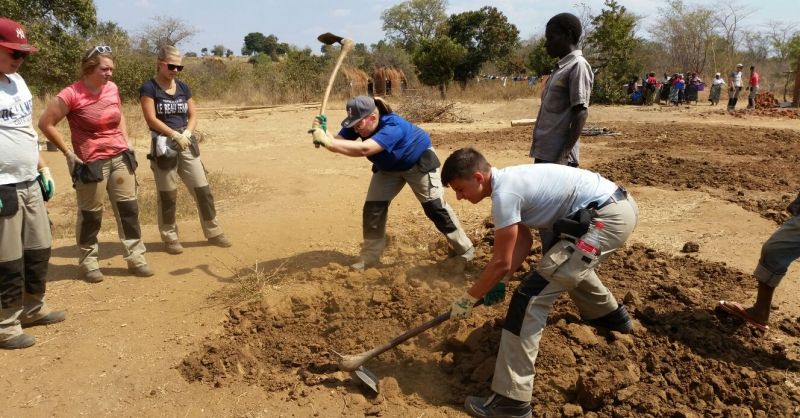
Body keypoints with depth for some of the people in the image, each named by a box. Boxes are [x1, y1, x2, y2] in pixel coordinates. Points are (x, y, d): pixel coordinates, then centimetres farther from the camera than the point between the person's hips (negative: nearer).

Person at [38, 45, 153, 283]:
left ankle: (136, 258, 16)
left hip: (120, 158, 6)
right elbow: (45, 124, -10)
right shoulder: (72, 94, -15)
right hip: (92, 163, -5)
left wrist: (126, 142, 11)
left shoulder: (112, 88, 3)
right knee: (91, 214, 4)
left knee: (128, 208, 7)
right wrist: (68, 152, -8)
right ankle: (88, 261, 21)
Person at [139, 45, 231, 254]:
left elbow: (193, 115, 11)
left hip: (186, 143, 5)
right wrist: (175, 135, -20)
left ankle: (213, 232, 17)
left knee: (203, 189, 5)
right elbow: (151, 119, -14)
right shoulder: (149, 88, -7)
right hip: (164, 145, -5)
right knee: (168, 194, 3)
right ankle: (170, 237, 16)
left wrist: (187, 132, -8)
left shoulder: (183, 87, 10)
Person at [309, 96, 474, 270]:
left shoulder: (393, 127, -44)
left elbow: (364, 149, -58)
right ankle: (369, 259, 10)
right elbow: (338, 142, -33)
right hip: (388, 167, 6)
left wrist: (327, 142, -65)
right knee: (373, 208, -2)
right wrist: (323, 132, -54)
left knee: (434, 207, -5)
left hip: (418, 162, -6)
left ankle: (464, 250, 10)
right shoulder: (358, 124, -22)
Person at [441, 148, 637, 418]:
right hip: (619, 207, 10)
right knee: (570, 263, 38)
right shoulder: (509, 180, 11)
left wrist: (467, 300, -1)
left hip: (607, 218, -10)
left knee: (530, 297, -12)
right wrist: (498, 282, 11)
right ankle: (611, 315, 62)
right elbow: (524, 241, 16)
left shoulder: (504, 193, -17)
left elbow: (501, 263, -13)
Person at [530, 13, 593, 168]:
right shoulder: (561, 67, 17)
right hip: (544, 152, 9)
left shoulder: (577, 66, -11)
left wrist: (564, 154, -22)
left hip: (557, 156, -9)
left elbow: (581, 113, -17)